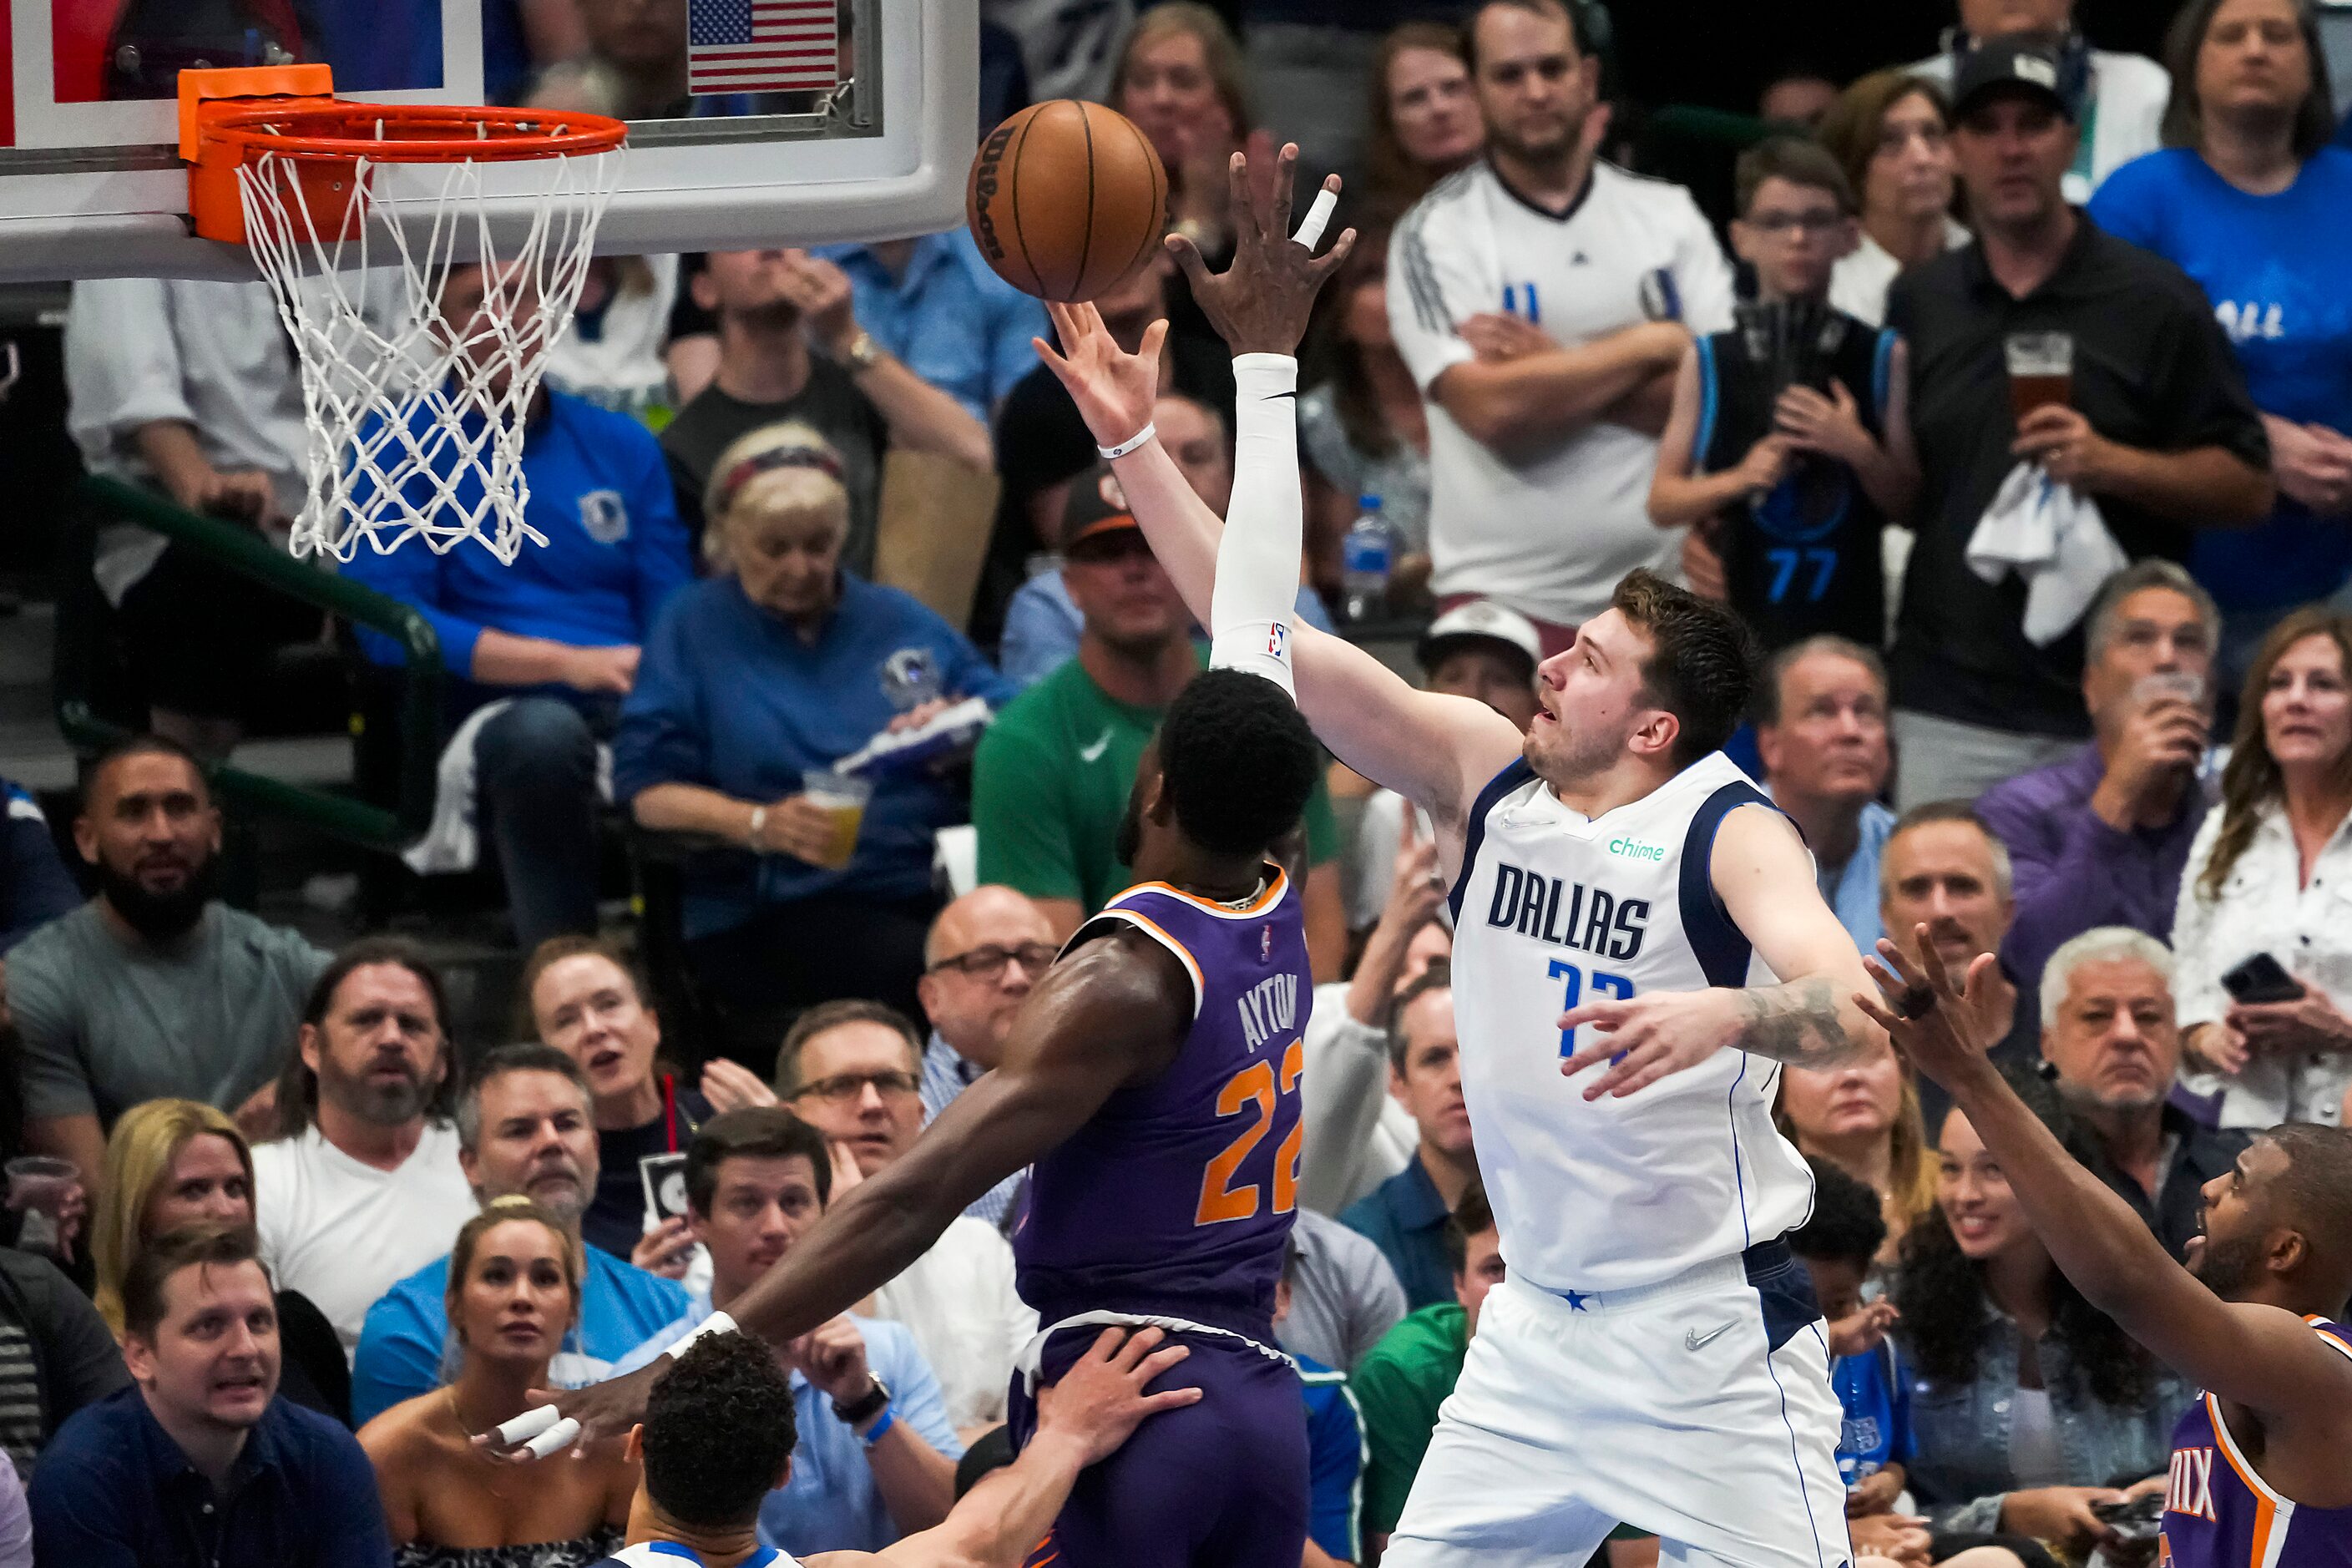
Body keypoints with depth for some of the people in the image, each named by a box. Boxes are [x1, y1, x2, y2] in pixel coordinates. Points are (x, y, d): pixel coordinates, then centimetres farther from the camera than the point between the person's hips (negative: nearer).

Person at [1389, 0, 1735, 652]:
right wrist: (1652, 345, -4)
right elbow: (1490, 408, -13)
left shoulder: (1668, 214, 11)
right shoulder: (1437, 232, 2)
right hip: (1507, 596, -3)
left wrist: (1556, 365, -10)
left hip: (1662, 592, 3)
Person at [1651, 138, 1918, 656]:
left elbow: (1909, 505, 6)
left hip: (1846, 623, 0)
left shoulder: (1882, 357, 5)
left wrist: (1860, 452, -12)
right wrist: (1738, 479, -10)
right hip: (1734, 623, 0)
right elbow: (1662, 502, 7)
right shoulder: (1710, 362, 5)